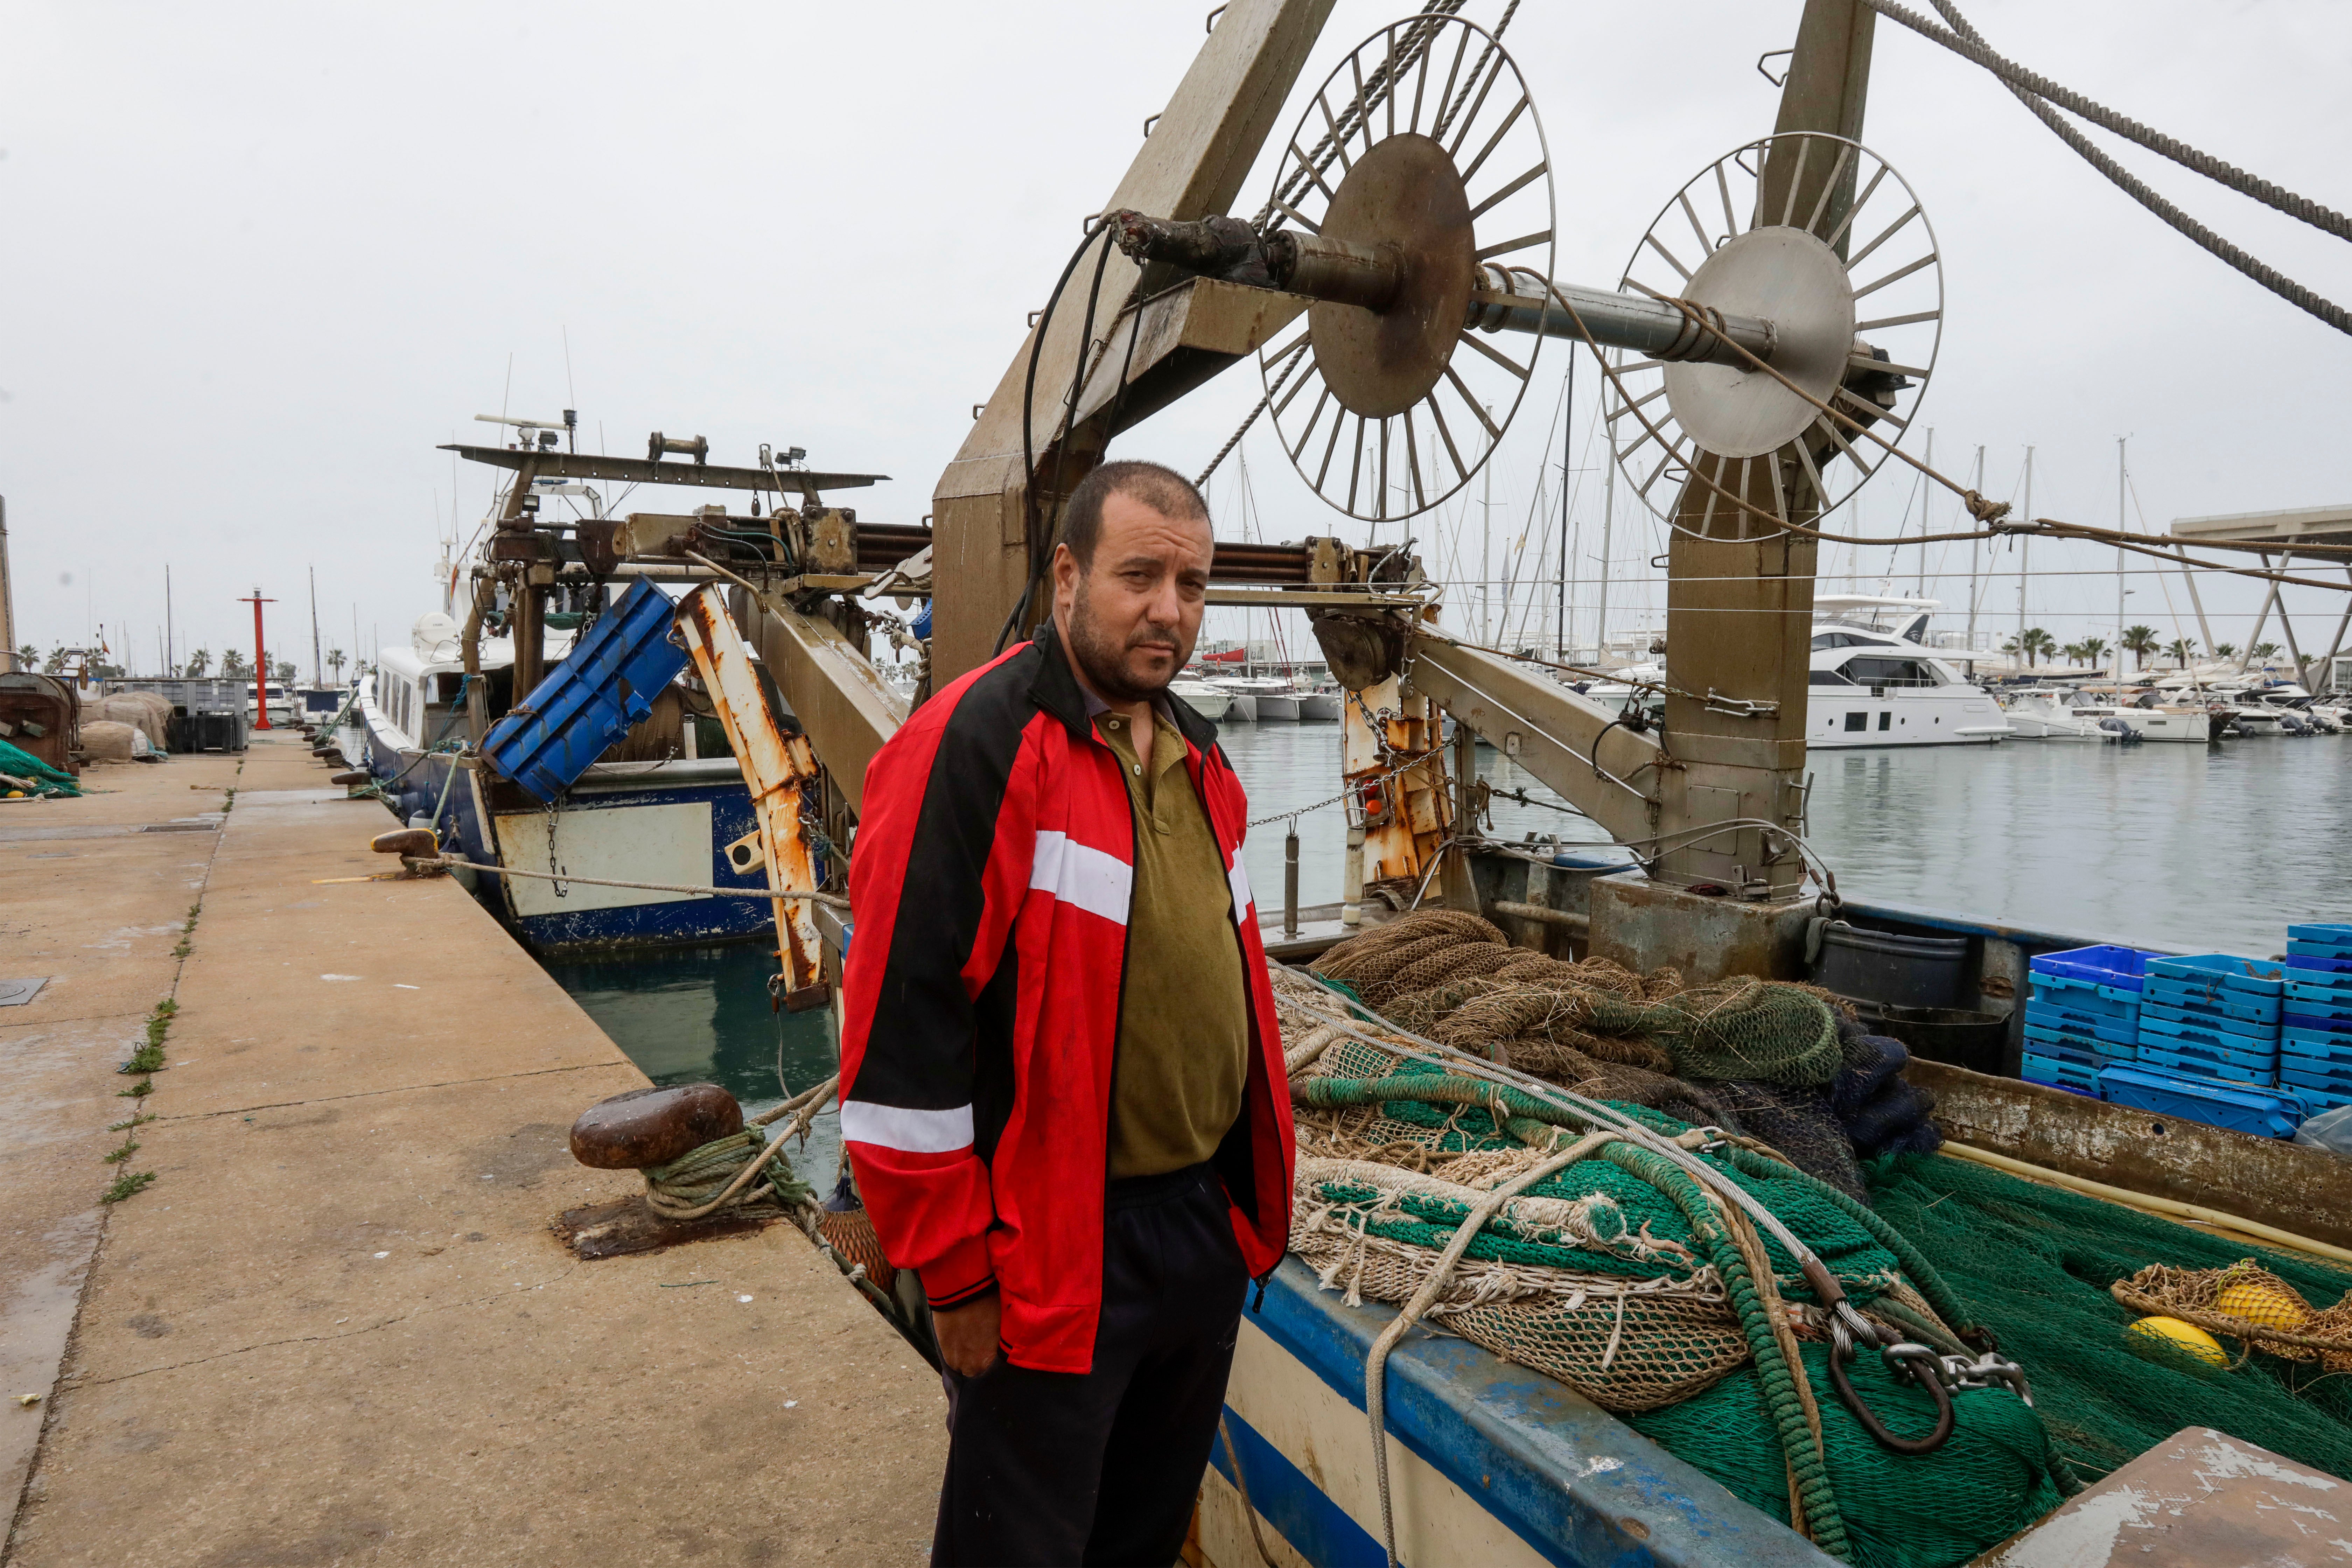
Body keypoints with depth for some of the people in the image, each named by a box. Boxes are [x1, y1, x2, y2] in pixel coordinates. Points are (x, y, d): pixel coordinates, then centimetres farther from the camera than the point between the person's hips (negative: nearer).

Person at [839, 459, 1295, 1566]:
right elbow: (902, 1037, -20)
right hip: (1053, 1256, -7)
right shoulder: (973, 747, -18)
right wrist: (957, 1277, -15)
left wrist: (1248, 1198, 15)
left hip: (1206, 1226, 8)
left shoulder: (1198, 758, 8)